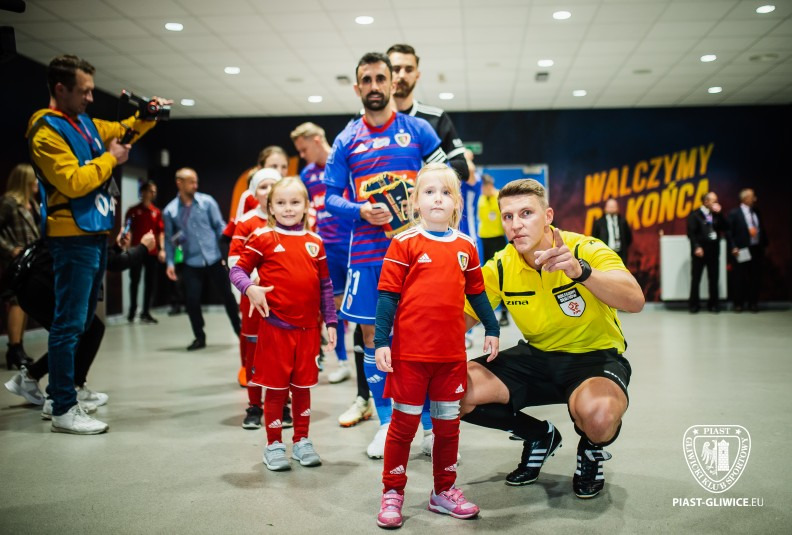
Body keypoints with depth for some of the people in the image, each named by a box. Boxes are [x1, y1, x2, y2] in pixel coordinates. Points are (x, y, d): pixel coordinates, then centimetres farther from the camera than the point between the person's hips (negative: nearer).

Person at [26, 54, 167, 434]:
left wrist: (147, 115, 12)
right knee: (70, 324, -6)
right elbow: (73, 182, -21)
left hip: (95, 234, 9)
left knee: (82, 321, 16)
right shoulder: (46, 132, -11)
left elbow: (123, 130, 30)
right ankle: (64, 410, 0)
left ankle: (60, 388, 28)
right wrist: (110, 159, -10)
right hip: (74, 237, -9)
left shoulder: (85, 122, 14)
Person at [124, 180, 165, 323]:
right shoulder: (133, 211, 2)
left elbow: (160, 232, 10)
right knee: (135, 281, 4)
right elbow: (127, 231, 0)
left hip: (152, 252, 3)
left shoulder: (157, 212, 10)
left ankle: (146, 312, 12)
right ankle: (132, 310, 15)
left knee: (151, 282, 3)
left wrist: (162, 249, 1)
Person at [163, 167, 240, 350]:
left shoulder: (207, 201, -2)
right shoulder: (170, 210, 1)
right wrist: (170, 263, -1)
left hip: (214, 260, 0)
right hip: (191, 264, 1)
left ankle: (240, 332, 23)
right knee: (192, 300, -3)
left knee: (227, 296, 6)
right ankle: (199, 337, 17)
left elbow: (219, 226, -1)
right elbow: (169, 239, 7)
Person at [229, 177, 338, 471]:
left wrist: (330, 321, 9)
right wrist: (250, 288, -21)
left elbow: (325, 285, 11)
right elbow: (237, 270, 0)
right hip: (276, 326, -3)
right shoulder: (263, 238, -2)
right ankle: (274, 445, 20)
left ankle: (302, 441, 27)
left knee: (303, 386, 13)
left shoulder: (315, 242, 7)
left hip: (308, 328, 3)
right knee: (276, 388, 6)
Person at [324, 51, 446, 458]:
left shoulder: (418, 130, 4)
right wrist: (360, 211, -11)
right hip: (367, 251, 2)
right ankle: (386, 423, 20)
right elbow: (330, 196, 8)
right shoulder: (346, 141, 8)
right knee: (371, 333, 5)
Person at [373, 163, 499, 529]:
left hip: (452, 353, 4)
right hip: (410, 351, -4)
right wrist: (381, 342, -11)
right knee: (404, 422, 6)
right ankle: (392, 493, 20)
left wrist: (492, 329, 18)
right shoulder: (405, 244, -6)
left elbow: (477, 292, 17)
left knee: (448, 423, 13)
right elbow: (388, 294, -7)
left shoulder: (465, 246, 7)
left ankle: (444, 491, 28)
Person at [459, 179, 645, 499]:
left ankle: (592, 450, 4)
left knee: (598, 415, -39)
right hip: (536, 356, 5)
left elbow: (635, 301, -36)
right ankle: (539, 437, 12)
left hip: (595, 356, -4)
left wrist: (580, 270, -52)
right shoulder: (500, 267, -7)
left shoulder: (586, 249, -19)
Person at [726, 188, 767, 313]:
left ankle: (753, 303, 15)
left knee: (755, 278, 6)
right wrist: (733, 247, -13)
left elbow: (762, 230, 13)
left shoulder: (756, 212, 11)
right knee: (740, 278, 1)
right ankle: (738, 303, 10)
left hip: (756, 250, 4)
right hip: (741, 251, -4)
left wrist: (764, 245, 5)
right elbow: (729, 232, -6)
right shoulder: (734, 213, -3)